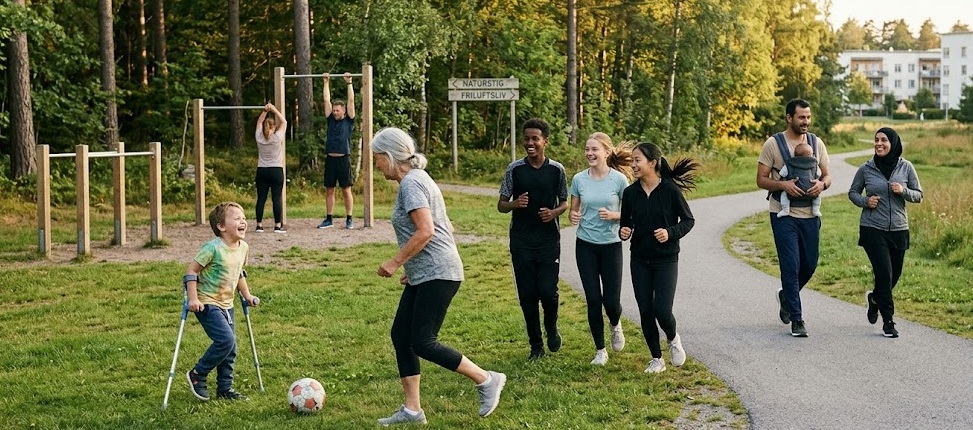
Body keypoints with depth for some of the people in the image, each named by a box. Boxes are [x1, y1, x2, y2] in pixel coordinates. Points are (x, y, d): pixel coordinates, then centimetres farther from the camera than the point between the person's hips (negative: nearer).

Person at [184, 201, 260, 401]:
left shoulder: (243, 248, 4)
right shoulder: (213, 248, -20)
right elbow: (191, 271, -16)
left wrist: (247, 295, 19)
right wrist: (193, 298, -21)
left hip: (227, 305, 8)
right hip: (208, 304, -8)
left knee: (231, 348, 9)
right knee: (226, 340, -19)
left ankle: (225, 388, 22)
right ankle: (197, 375, -1)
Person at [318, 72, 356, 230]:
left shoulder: (349, 121, 2)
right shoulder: (331, 120, 11)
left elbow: (351, 101, -2)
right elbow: (327, 100, 12)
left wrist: (349, 83, -1)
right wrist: (326, 83, 12)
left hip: (343, 159, -4)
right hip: (330, 159, 4)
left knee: (346, 190, 0)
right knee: (329, 190, 7)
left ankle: (349, 219, 5)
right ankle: (329, 219, 13)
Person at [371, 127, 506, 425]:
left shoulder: (411, 183, -14)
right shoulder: (417, 178, 17)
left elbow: (425, 231, -24)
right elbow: (444, 228, 21)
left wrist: (395, 263, -15)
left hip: (437, 276, -11)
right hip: (424, 276, 11)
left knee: (422, 343, -9)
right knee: (401, 335, 8)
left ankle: (487, 380, 2)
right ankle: (412, 409, 11)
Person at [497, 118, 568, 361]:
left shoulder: (556, 170, 1)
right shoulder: (515, 169, 0)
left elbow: (565, 203, 11)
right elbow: (501, 205, 5)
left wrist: (554, 212, -11)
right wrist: (515, 204, -17)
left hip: (549, 240, -1)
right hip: (521, 241, 1)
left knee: (548, 291, -9)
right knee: (527, 295, 3)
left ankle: (551, 328, 24)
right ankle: (536, 345, 18)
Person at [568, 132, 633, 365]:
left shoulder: (619, 179, -8)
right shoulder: (579, 179, -1)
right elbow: (573, 211, 8)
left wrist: (613, 215, -21)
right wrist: (573, 216, -15)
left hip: (611, 245, -2)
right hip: (585, 245, 2)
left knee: (611, 300, -1)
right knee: (593, 300, 2)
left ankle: (615, 325, 36)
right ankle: (600, 350, 17)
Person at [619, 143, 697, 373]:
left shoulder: (670, 189, -11)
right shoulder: (630, 192, -1)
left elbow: (688, 220, -4)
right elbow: (625, 223, 9)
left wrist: (670, 233, -21)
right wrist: (623, 232, -14)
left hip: (666, 259, -3)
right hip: (640, 261, 4)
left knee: (662, 310, -10)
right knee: (645, 311, 4)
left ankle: (673, 339, 24)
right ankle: (656, 359, 21)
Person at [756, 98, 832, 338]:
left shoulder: (816, 143, 8)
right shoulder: (773, 144, -4)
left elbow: (827, 176, 13)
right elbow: (761, 180, -3)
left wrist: (822, 184, -11)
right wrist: (783, 185, -21)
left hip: (810, 215, 4)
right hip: (784, 215, -4)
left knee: (810, 264, 12)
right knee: (791, 266, -6)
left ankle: (786, 296, 40)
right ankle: (796, 319, 2)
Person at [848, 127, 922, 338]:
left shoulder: (906, 167, 1)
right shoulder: (866, 169, -2)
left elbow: (918, 195, 7)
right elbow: (853, 192, 11)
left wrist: (903, 191, -13)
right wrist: (865, 201, -9)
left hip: (899, 230, 2)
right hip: (873, 229, -2)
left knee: (894, 275, 12)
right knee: (884, 273, -9)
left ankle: (875, 298, 44)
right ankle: (888, 321, 3)